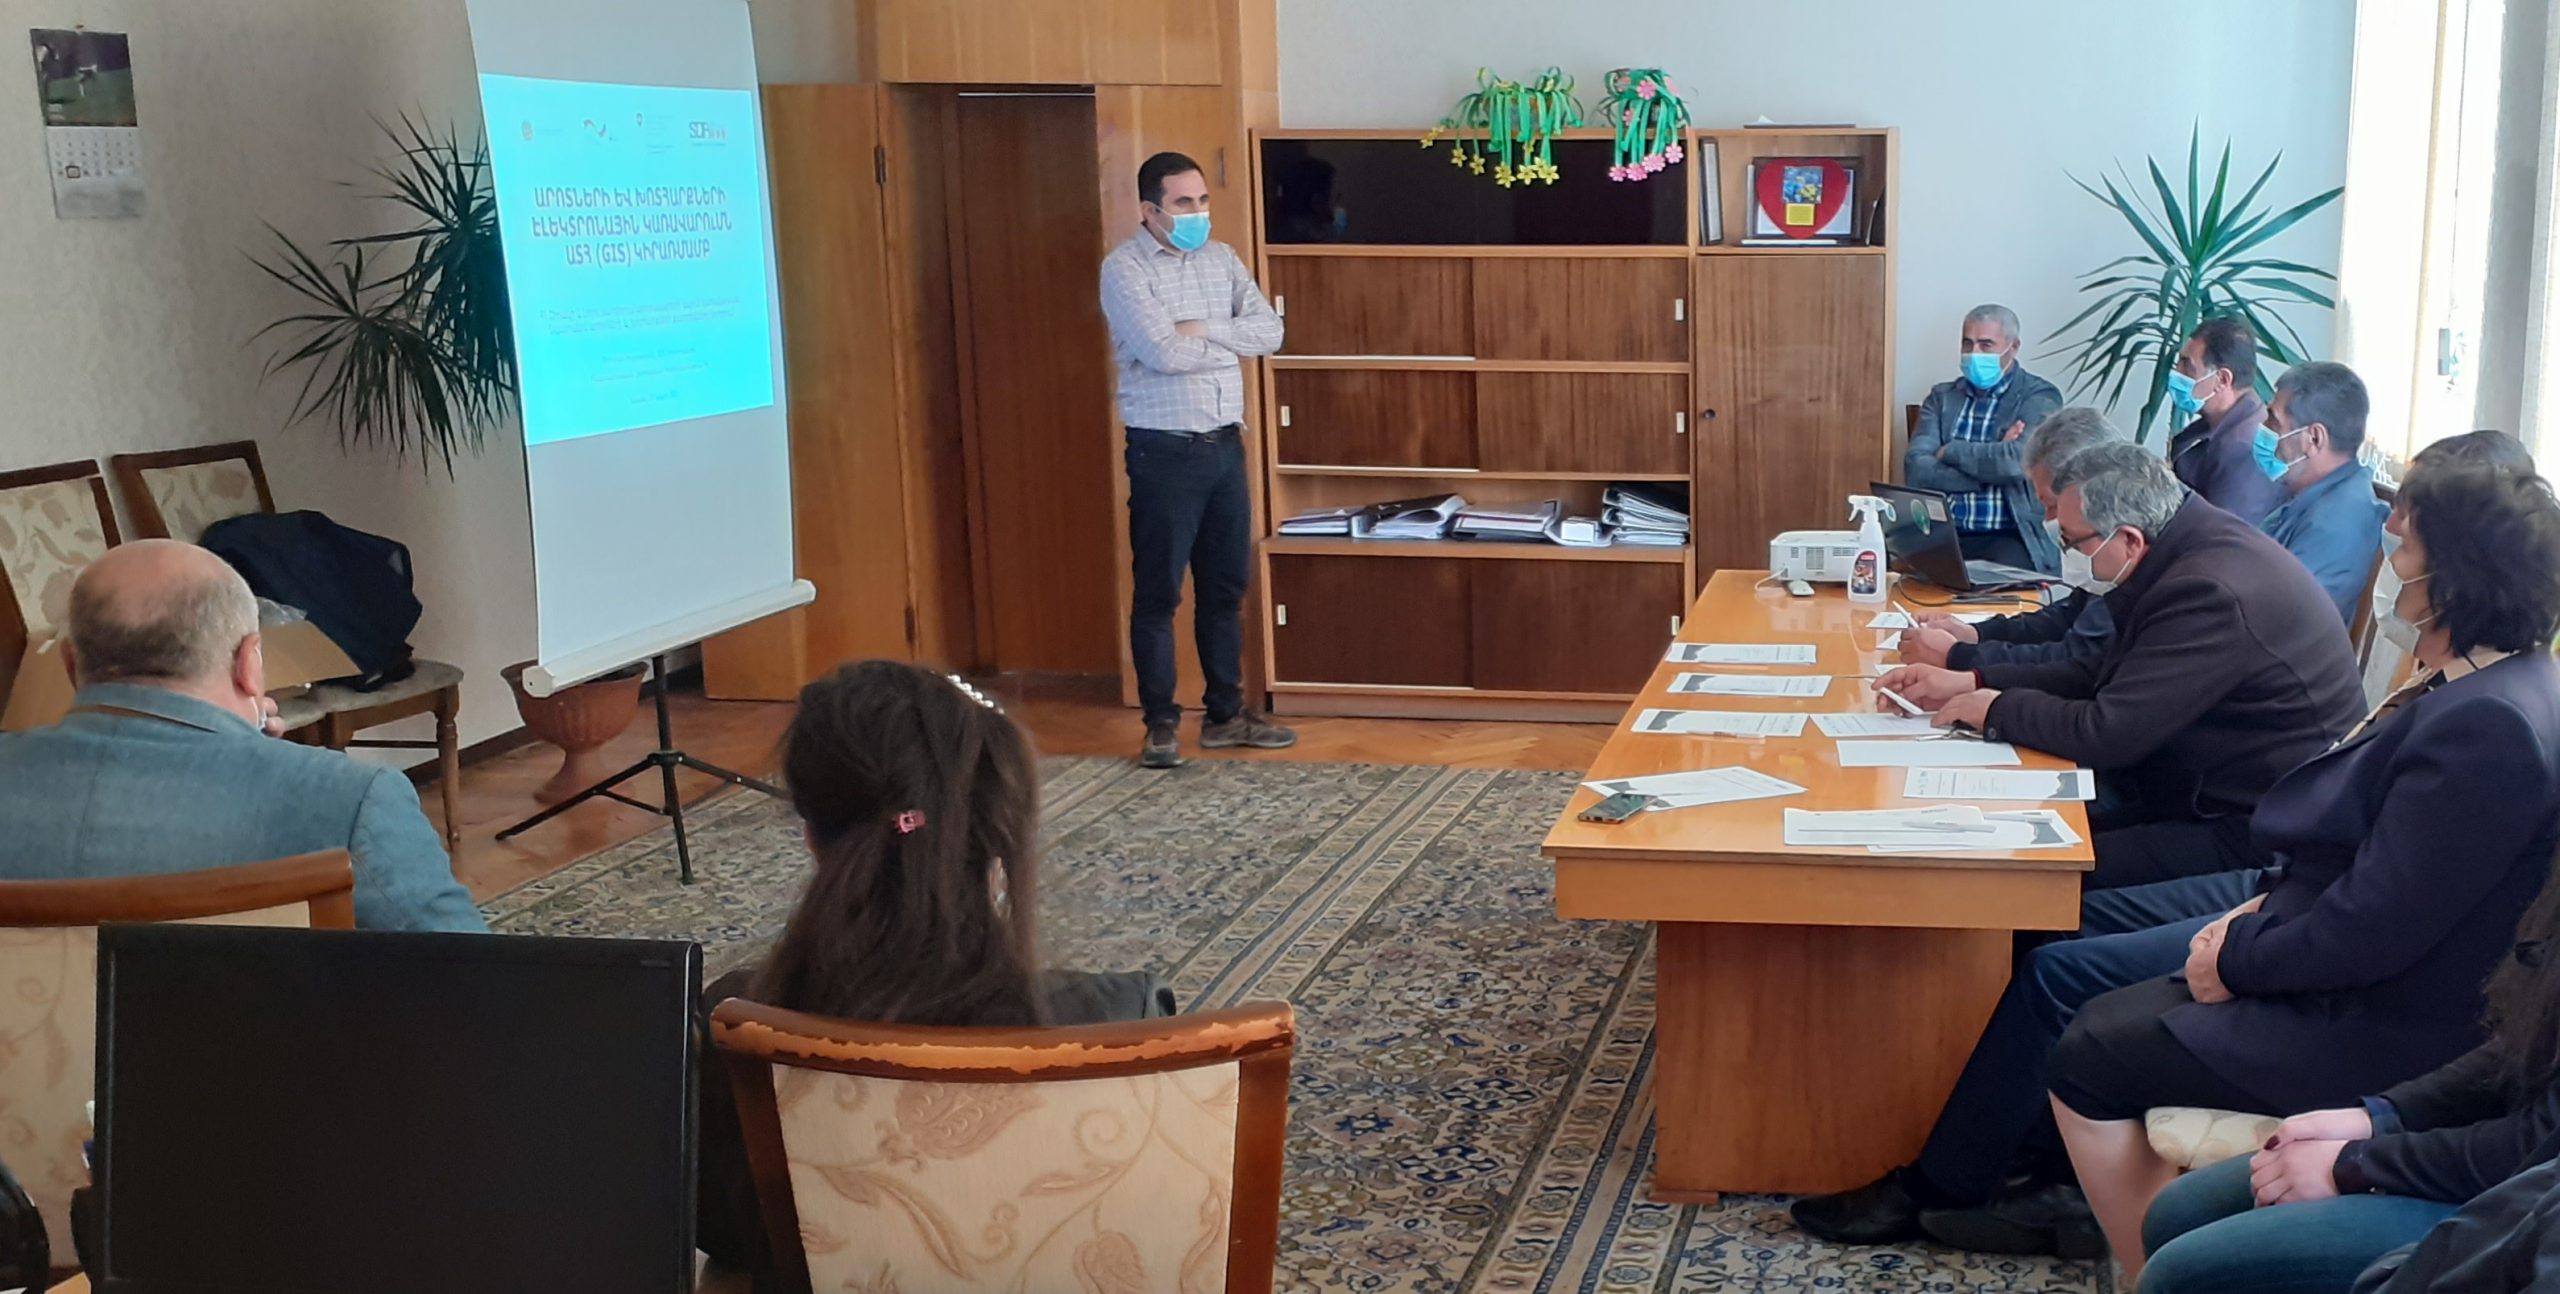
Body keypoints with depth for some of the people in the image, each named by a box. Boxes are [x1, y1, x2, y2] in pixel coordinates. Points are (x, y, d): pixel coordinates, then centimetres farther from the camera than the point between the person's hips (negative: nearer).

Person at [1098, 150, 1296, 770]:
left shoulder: (1221, 259, 10)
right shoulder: (1124, 268, -11)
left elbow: (1269, 331, 0)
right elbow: (1162, 353, -22)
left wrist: (1203, 330, -15)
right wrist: (1232, 340, -7)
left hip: (1225, 445, 6)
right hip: (1164, 452, -6)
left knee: (1226, 587, 12)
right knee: (1158, 592, 1)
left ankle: (1225, 713, 23)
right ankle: (1161, 722, 11)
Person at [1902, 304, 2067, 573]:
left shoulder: (2039, 398, 4)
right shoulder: (1942, 397, 14)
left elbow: (2016, 461, -16)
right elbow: (1916, 469, -2)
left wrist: (1950, 451, -3)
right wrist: (1990, 459, -10)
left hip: (2009, 537, -3)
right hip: (1944, 534, 3)